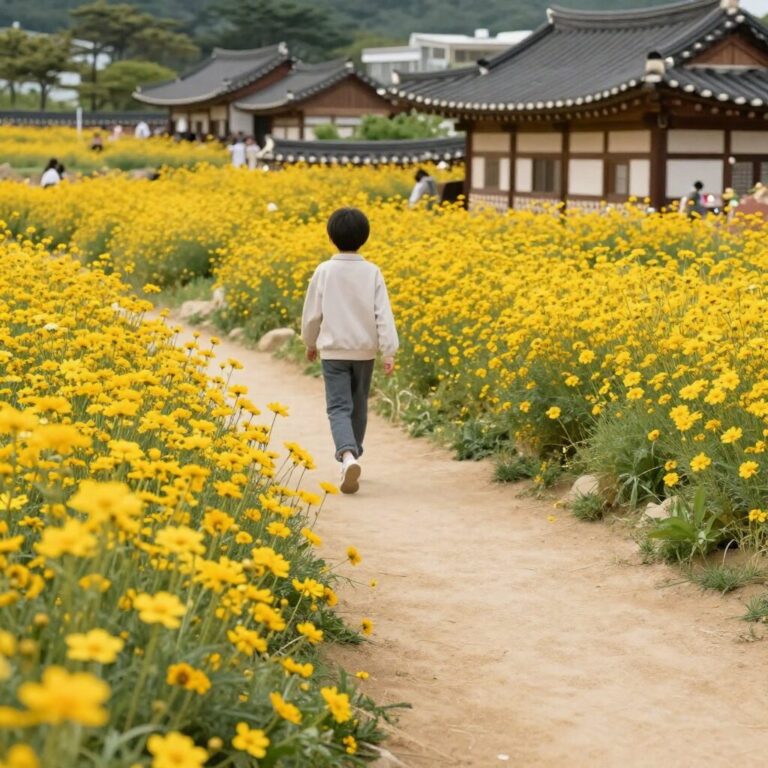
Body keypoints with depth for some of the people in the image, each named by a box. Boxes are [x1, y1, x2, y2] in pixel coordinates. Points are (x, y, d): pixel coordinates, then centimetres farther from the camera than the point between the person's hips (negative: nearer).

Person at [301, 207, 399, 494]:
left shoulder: (324, 271, -8)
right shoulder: (372, 272, -6)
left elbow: (312, 313, 0)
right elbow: (383, 315, -10)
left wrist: (311, 343, 17)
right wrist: (389, 352, -9)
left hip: (333, 351, -2)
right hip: (365, 351, 2)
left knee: (339, 408, -5)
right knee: (358, 406, 18)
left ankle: (347, 457, -28)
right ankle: (352, 455, 30)